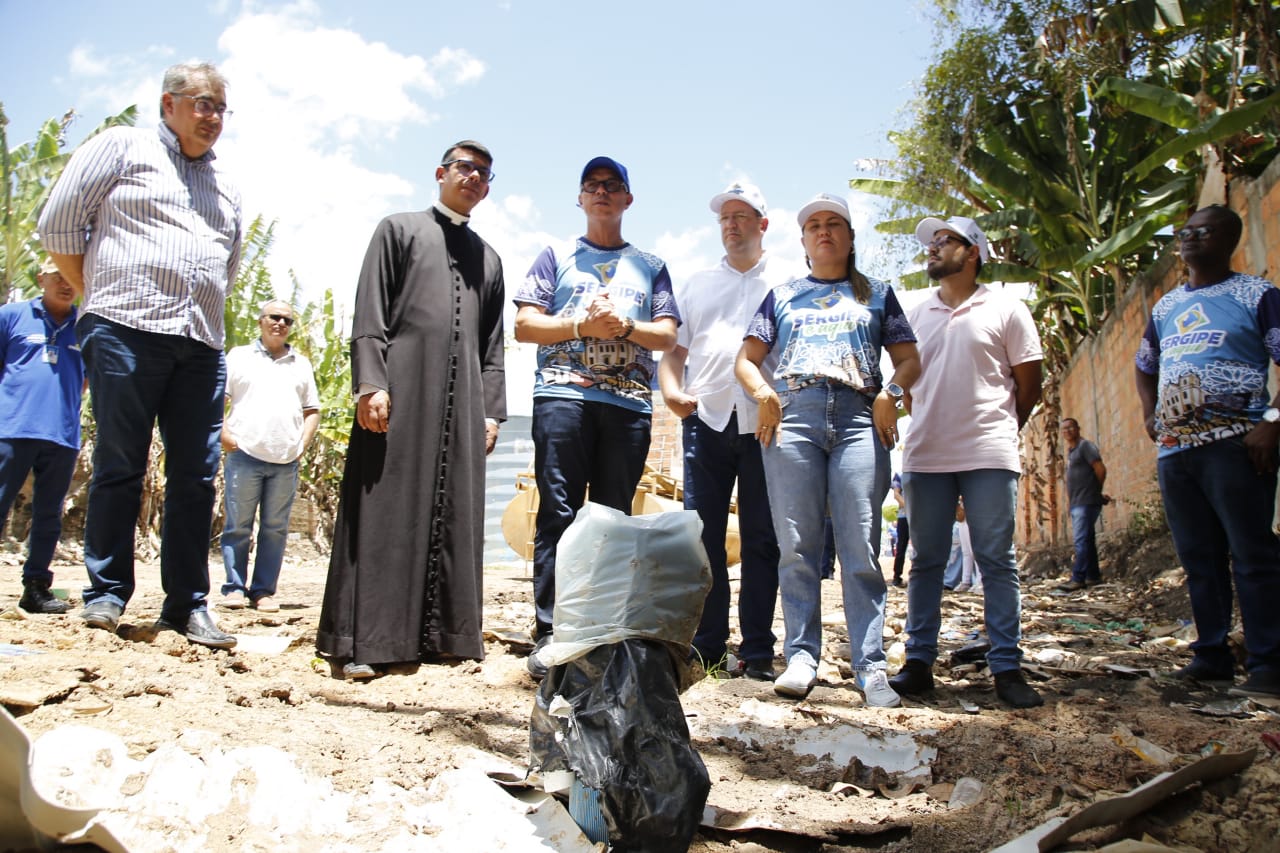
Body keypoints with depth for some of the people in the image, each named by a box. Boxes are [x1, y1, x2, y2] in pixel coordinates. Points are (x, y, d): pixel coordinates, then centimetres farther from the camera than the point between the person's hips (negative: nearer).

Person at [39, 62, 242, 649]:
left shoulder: (226, 188, 23)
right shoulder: (122, 147, 9)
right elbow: (59, 226, 5)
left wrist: (201, 310, 15)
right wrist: (100, 294, 7)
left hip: (202, 344, 5)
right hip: (126, 333, -4)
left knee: (196, 475, 0)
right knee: (119, 467, -2)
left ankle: (186, 604, 6)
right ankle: (106, 595, 9)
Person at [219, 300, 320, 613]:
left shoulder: (301, 364, 19)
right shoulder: (239, 356, 11)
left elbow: (312, 410, 20)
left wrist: (303, 443, 6)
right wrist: (223, 433, -7)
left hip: (286, 461, 2)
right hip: (245, 455, -2)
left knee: (275, 528, 3)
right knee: (238, 526, 0)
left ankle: (263, 590, 10)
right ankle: (234, 587, 8)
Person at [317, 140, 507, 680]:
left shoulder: (488, 259, 23)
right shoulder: (399, 229, 12)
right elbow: (368, 315, 0)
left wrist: (491, 410, 8)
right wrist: (370, 383, -13)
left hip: (462, 403, 4)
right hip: (400, 392, -4)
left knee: (451, 519, 2)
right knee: (384, 512, -6)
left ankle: (437, 634, 7)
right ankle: (363, 641, -4)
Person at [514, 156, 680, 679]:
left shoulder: (650, 266, 23)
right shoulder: (557, 257, 18)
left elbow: (668, 336, 11)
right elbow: (524, 325, 7)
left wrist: (624, 325, -7)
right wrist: (583, 326, -7)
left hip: (629, 403, 2)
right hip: (563, 393, -2)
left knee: (614, 518, 1)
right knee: (558, 513, -9)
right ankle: (549, 634, -8)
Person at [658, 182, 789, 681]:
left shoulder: (789, 282, 12)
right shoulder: (696, 285, 21)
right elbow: (673, 349, 17)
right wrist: (671, 390, -3)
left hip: (766, 422, -2)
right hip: (707, 420, 3)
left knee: (761, 539, 1)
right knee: (703, 535, 2)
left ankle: (758, 650, 7)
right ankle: (706, 643, 11)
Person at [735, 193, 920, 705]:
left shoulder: (876, 294, 24)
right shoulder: (782, 296, 24)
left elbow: (910, 360, 18)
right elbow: (746, 359, 18)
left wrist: (890, 394, -3)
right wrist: (763, 393, -4)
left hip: (859, 418, 0)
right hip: (792, 414, 1)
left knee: (861, 547, -8)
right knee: (797, 546, -5)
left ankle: (870, 665, -5)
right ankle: (801, 657, 0)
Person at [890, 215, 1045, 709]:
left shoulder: (1006, 310, 5)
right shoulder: (917, 316, 14)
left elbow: (1029, 386, 8)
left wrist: (997, 431, 10)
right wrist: (930, 427, 10)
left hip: (989, 456, -3)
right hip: (925, 457, 3)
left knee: (997, 561, 0)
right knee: (926, 561, 5)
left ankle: (1007, 667, 7)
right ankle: (919, 661, 11)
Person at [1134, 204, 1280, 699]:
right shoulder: (1166, 306, 19)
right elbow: (1144, 366, 32)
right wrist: (1149, 415, 16)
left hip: (1234, 446, -6)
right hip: (1174, 450, 6)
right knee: (1199, 560, 9)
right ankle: (1212, 655, 17)